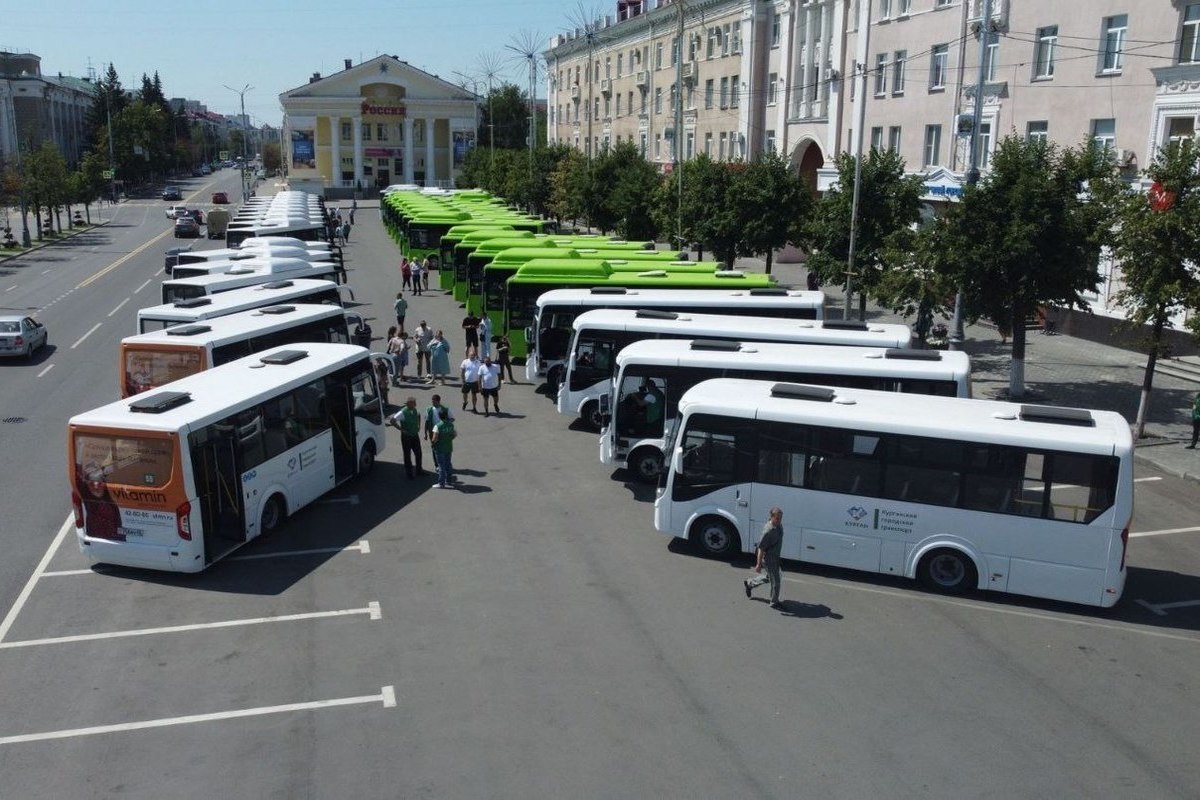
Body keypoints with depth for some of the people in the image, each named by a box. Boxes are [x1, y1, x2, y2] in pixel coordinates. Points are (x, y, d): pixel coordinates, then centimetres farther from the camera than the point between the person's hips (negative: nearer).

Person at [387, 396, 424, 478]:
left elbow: (418, 415, 23)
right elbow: (392, 421, -25)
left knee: (418, 453, 15)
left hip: (415, 435, 6)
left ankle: (418, 470, 33)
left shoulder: (415, 410, -2)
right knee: (407, 455, 8)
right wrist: (401, 429, -21)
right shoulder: (402, 413, -22)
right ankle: (409, 473, 21)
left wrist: (418, 426, 12)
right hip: (406, 437, -6)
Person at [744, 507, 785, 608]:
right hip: (768, 558, -9)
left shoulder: (779, 525, -2)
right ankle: (774, 602, 20)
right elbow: (761, 548, -26)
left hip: (775, 557, 9)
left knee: (770, 577, 25)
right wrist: (759, 564, -24)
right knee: (775, 581, 2)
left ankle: (749, 583, 43)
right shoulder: (768, 531, -30)